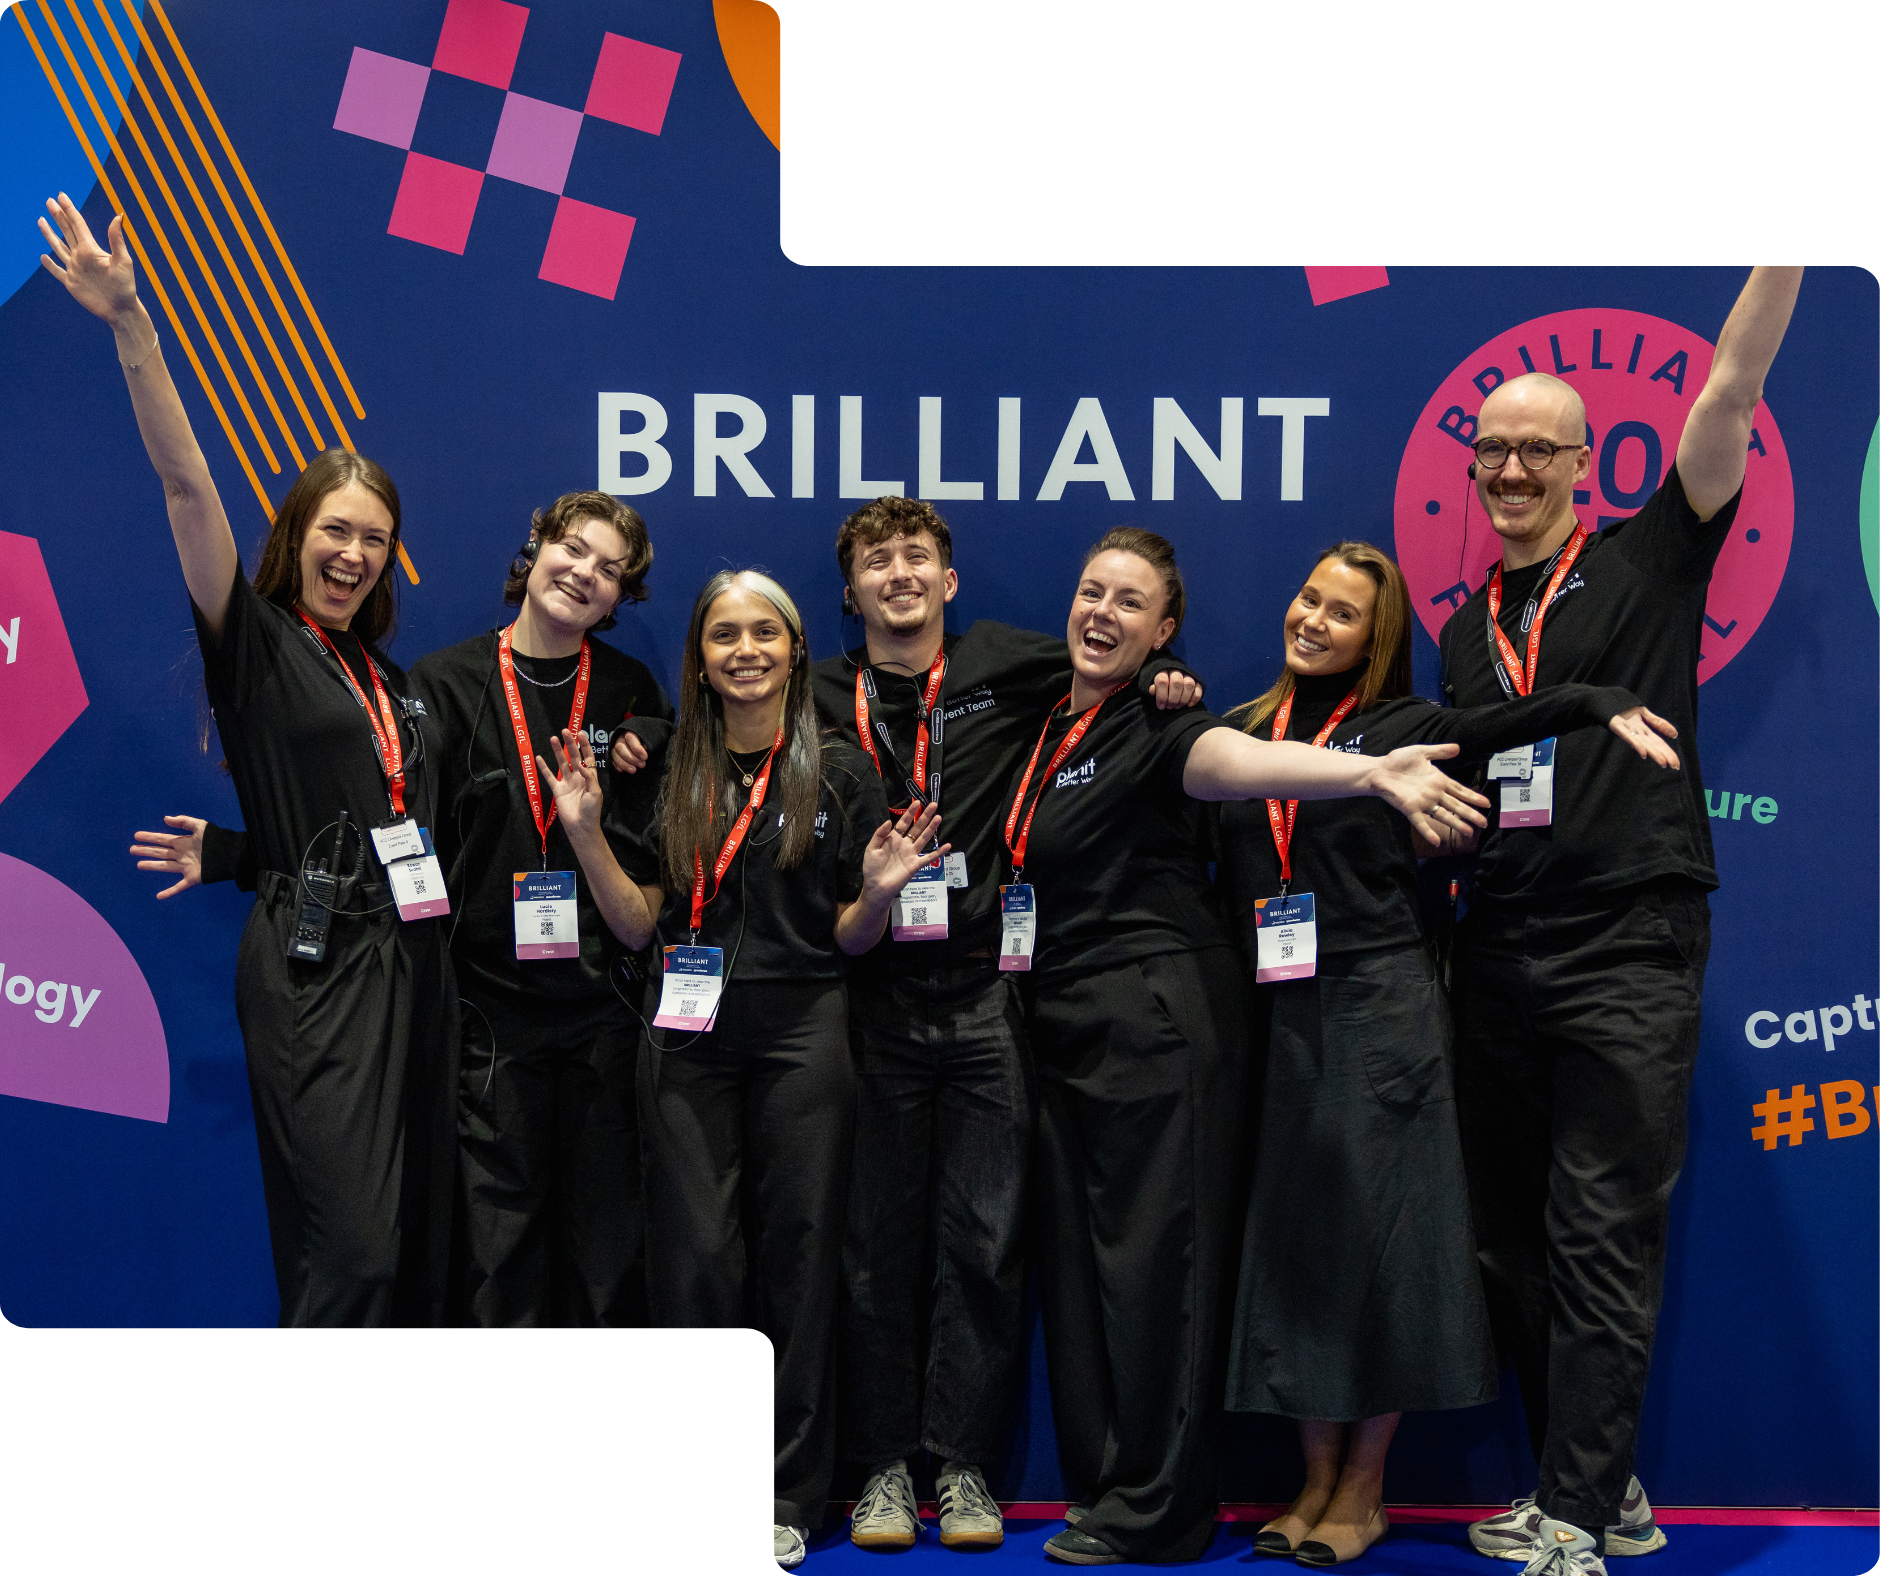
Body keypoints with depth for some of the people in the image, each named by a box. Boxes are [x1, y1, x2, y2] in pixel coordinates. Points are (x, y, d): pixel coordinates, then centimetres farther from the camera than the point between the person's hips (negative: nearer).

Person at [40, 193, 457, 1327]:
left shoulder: (388, 673, 18)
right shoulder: (253, 642, 0)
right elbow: (187, 483, -11)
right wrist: (131, 326, -20)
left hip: (413, 956, 7)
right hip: (314, 965, -7)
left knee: (418, 1246, 8)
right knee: (350, 1253, -12)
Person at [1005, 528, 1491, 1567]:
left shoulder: (1155, 730, -11)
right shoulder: (1045, 722, 12)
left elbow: (1245, 759, -32)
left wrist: (1372, 772, -52)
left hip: (1157, 1019, -8)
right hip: (1059, 1017, 8)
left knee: (1152, 1256, -4)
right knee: (1072, 1252, 11)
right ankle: (1100, 1485, 21)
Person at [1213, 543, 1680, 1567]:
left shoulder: (1399, 726, -1)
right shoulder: (1240, 730, 11)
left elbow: (1507, 723, -18)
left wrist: (1603, 702, -37)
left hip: (1377, 1010, -4)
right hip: (1275, 1015, 4)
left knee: (1373, 1231, 1)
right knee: (1289, 1234, 7)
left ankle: (1364, 1489, 13)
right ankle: (1316, 1477, 19)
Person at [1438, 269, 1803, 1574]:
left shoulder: (1647, 563, 2)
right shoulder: (1466, 631, 16)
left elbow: (1734, 389, -8)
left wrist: (1779, 276, -16)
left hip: (1630, 950, -6)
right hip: (1501, 961, 6)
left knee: (1605, 1242, -5)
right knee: (1515, 1243, 10)